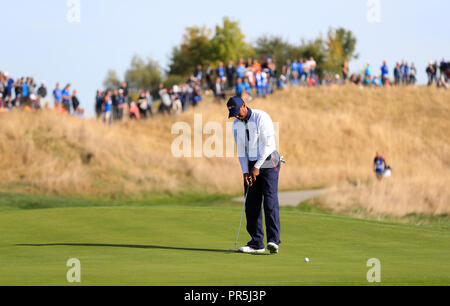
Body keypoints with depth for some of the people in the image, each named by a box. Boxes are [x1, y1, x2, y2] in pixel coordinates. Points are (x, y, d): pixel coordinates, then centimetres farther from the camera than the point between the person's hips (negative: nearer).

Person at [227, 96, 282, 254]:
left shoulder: (261, 117, -12)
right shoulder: (236, 125, 8)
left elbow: (268, 144, -15)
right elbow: (241, 150, 10)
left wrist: (257, 167, -15)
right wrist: (245, 171, -2)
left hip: (267, 161, -6)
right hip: (250, 165, 6)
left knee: (270, 200, -16)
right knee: (251, 204, 1)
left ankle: (273, 240, -23)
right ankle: (257, 243, 4)